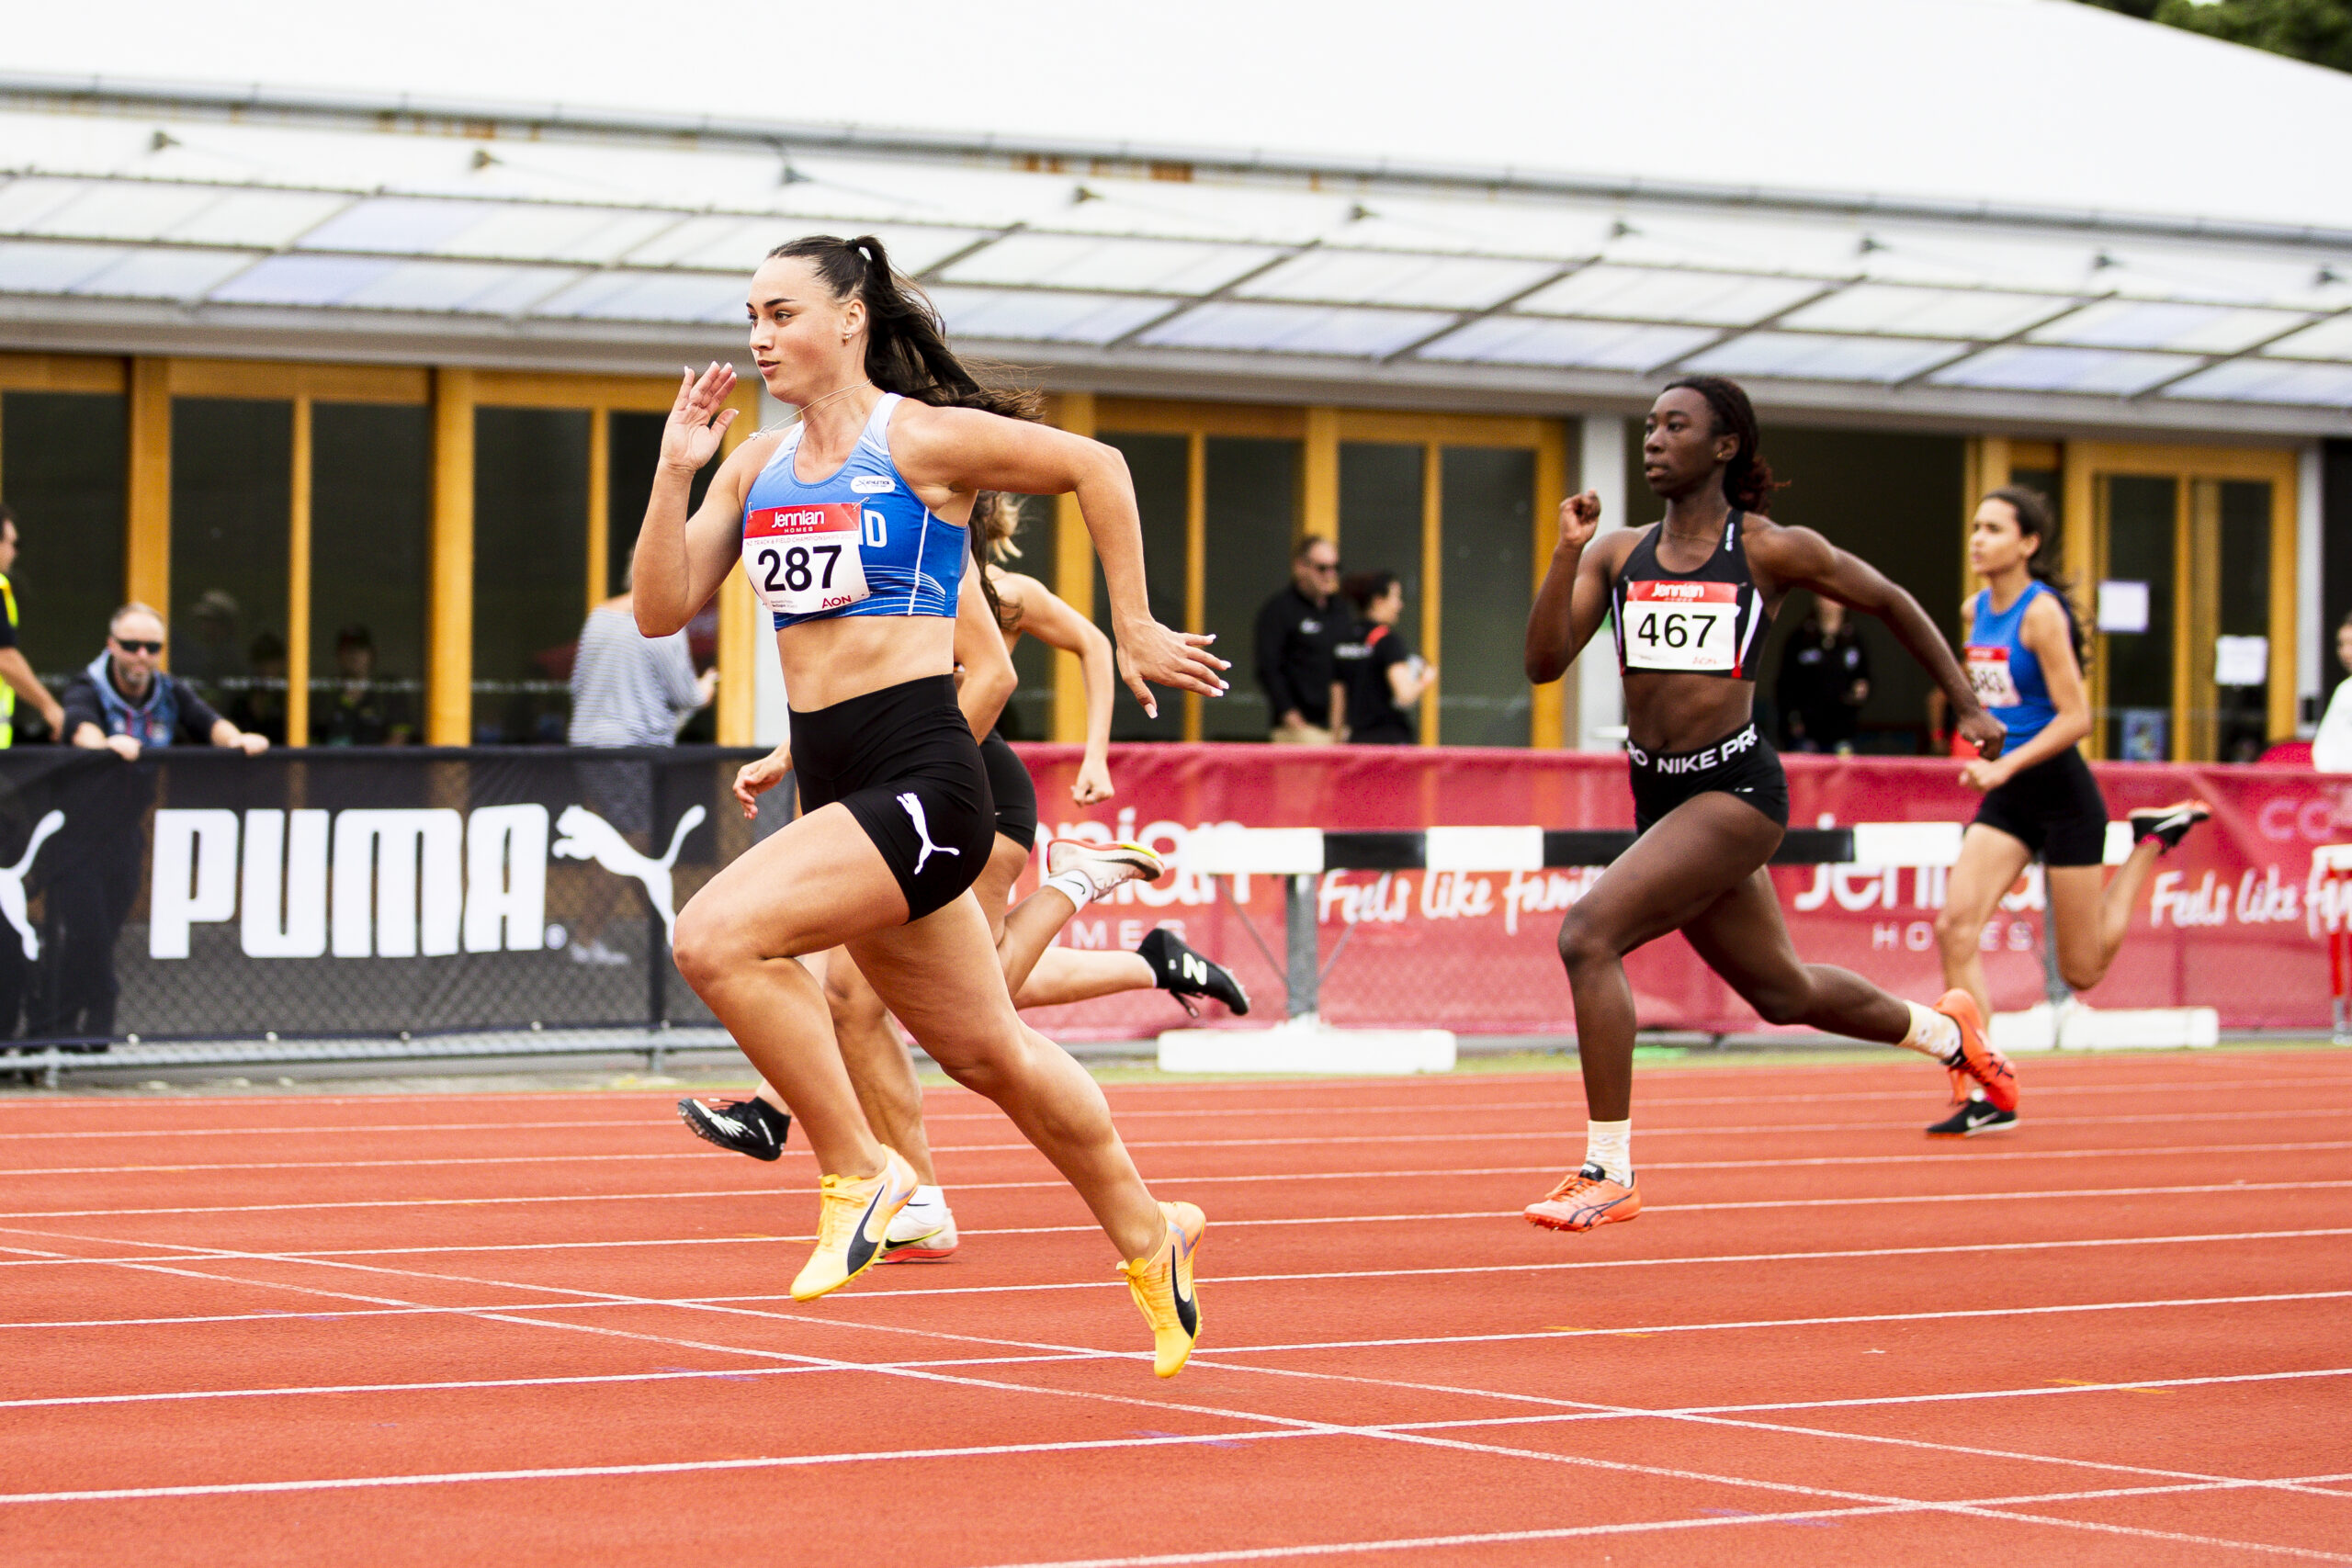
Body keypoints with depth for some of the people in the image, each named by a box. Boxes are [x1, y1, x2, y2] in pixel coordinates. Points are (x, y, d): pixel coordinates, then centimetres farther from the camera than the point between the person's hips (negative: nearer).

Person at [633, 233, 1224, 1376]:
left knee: (716, 936, -25)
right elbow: (661, 610, 7)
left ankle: (858, 1172, -11)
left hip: (921, 777, -8)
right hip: (834, 785, 8)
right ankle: (1147, 1235, 34)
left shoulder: (922, 439, -7)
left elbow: (1094, 465, 1)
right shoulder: (758, 465, 12)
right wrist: (676, 469, -3)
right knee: (984, 1049, 17)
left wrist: (1134, 630, 6)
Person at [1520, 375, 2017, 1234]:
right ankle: (1943, 1028, 49)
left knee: (1588, 932, -23)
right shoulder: (1617, 554, 8)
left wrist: (1967, 705, 14)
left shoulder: (1771, 551, -4)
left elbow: (1890, 601, 9)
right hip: (1658, 797, 7)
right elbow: (1545, 662, -2)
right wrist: (1567, 549, -13)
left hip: (1735, 789, -6)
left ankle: (1609, 1171, -18)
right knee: (1781, 990, 21)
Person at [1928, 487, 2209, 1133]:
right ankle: (1985, 1096, -16)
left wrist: (2006, 765, -28)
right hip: (2007, 799, 7)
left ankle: (2152, 841, 25)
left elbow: (2076, 717, -20)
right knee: (1956, 927, -16)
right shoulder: (1976, 611, 6)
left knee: (2082, 971, 4)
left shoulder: (2042, 613, -16)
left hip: (2060, 794, -7)